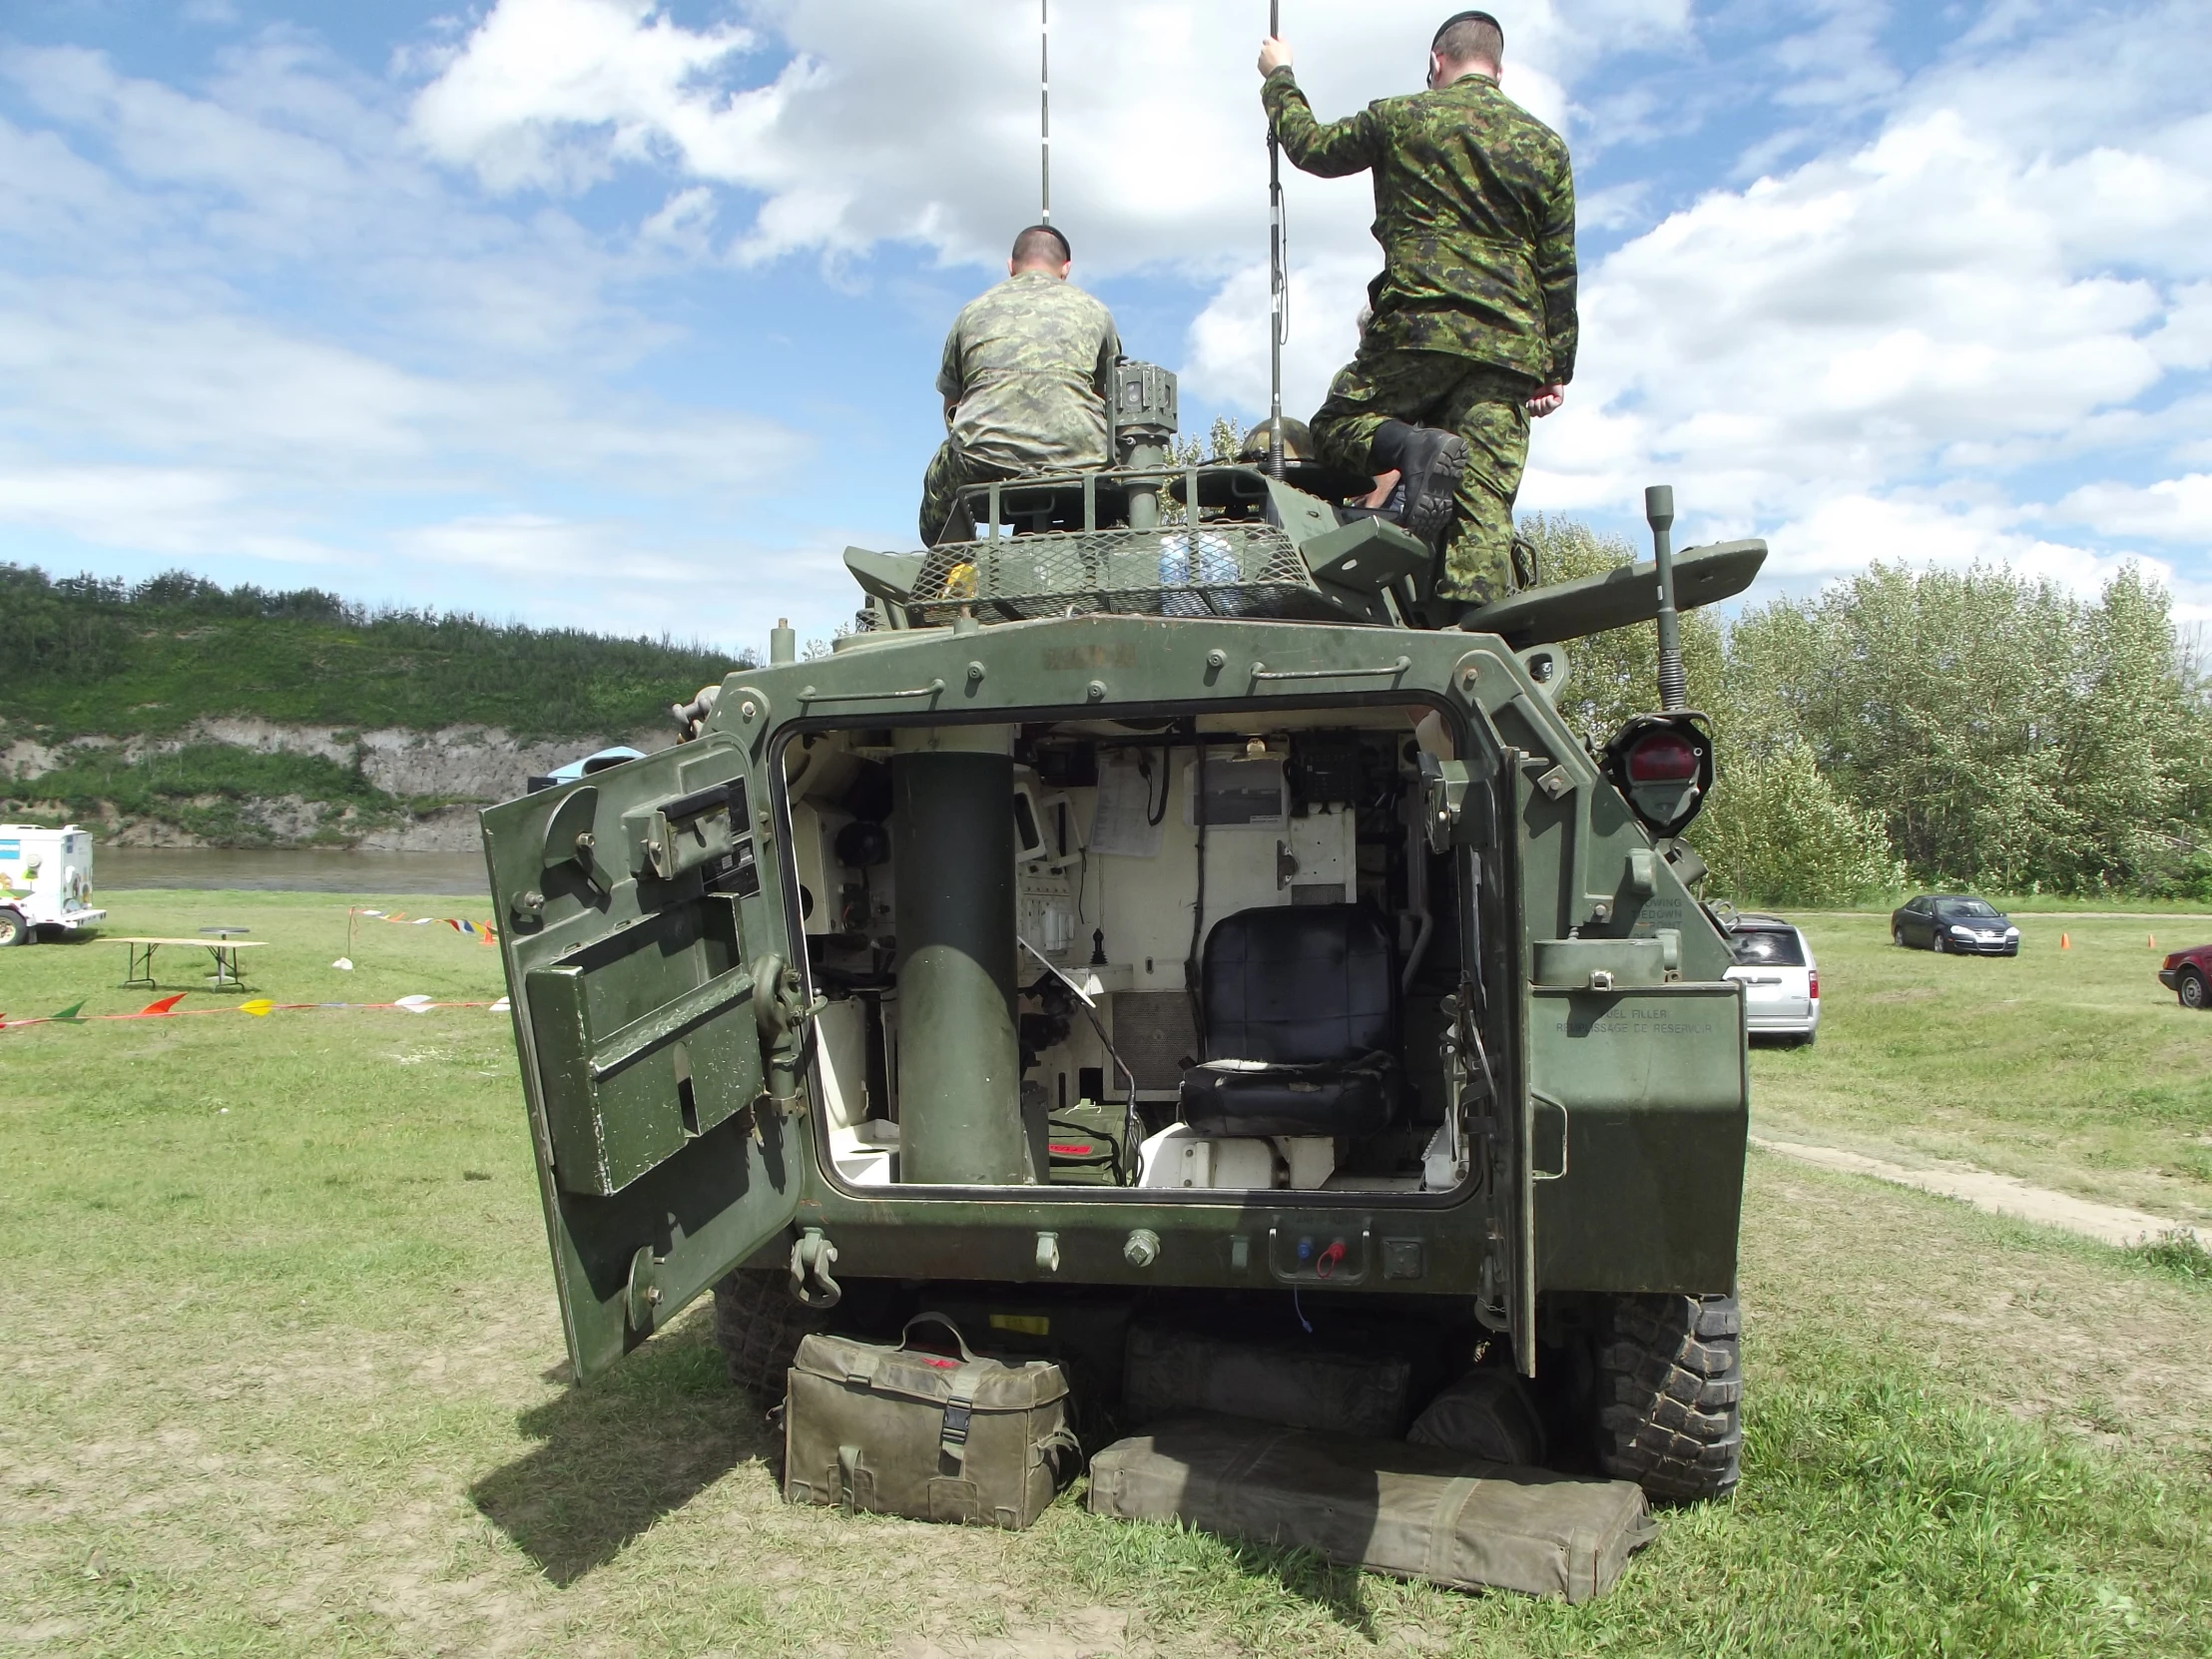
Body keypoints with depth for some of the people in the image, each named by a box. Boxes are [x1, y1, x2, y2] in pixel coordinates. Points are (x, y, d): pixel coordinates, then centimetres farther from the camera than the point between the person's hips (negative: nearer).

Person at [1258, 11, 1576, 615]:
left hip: (1417, 326, -3)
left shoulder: (1400, 118, 6)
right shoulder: (1546, 145, 14)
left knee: (1336, 423, 15)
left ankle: (1414, 447, -16)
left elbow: (1311, 146, 21)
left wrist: (1279, 79, 38)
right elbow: (1559, 271, 13)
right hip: (1511, 349, 3)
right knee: (1483, 502, 0)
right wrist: (1557, 368, 17)